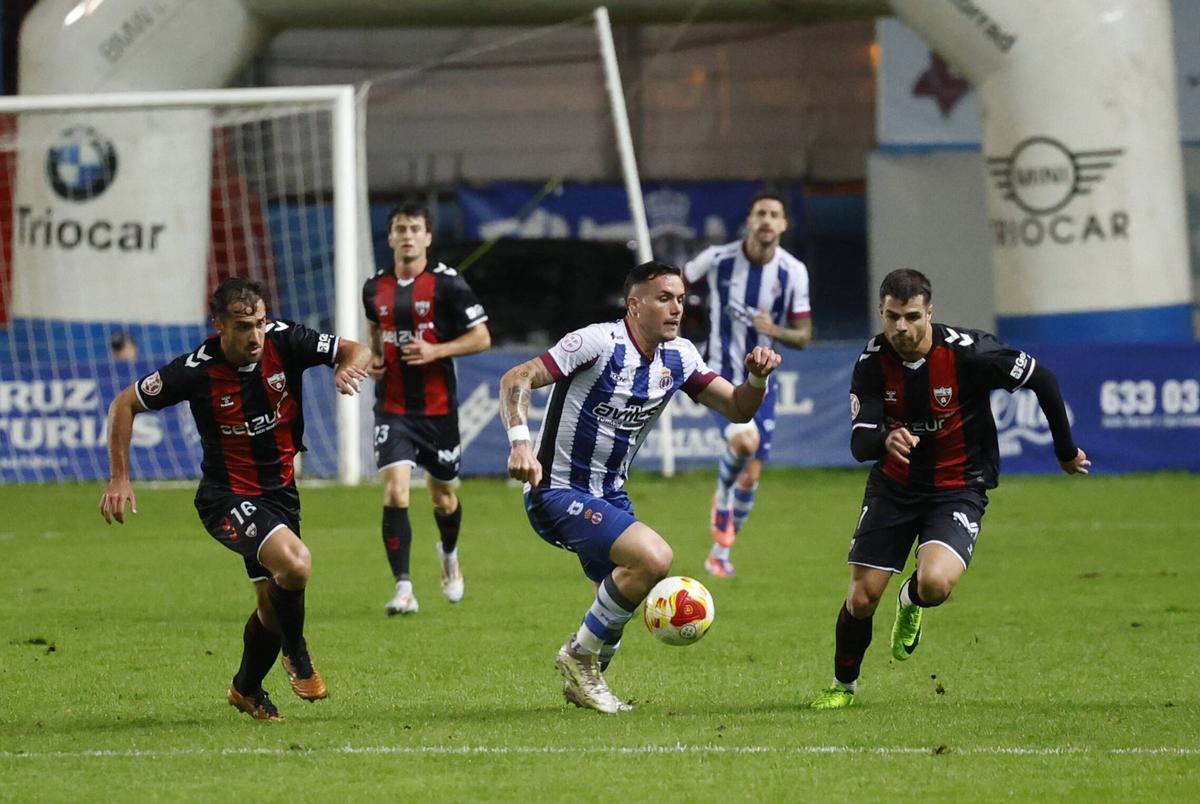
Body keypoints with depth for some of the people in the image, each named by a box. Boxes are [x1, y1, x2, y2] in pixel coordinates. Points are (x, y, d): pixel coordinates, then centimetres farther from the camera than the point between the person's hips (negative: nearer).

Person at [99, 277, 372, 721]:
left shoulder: (285, 342, -12)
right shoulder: (198, 371, -20)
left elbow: (357, 351, -6)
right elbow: (125, 404, -9)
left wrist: (348, 367, -31)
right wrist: (119, 480, -11)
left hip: (280, 490, 5)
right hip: (227, 497, -5)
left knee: (274, 602, 12)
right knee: (295, 563, -28)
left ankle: (247, 688, 40)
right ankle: (296, 656, 0)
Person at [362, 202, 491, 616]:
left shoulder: (447, 284, -7)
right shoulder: (375, 288, 6)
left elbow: (481, 337, -5)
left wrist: (436, 351, -19)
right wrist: (374, 358, 5)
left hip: (438, 408, -1)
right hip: (392, 409, 1)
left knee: (443, 496, 14)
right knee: (394, 491, -17)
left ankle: (449, 554, 48)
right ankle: (403, 589, -18)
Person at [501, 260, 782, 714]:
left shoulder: (677, 357, 3)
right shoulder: (599, 344, -19)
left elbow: (738, 409, 8)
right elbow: (516, 379, -22)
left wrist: (757, 377, -14)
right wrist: (520, 442, -37)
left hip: (609, 496, 9)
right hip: (557, 492, -9)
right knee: (654, 557, -25)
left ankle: (584, 682, 40)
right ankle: (580, 655, -9)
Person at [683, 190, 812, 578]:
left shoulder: (793, 272, -5)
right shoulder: (718, 259, -10)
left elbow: (803, 335, -3)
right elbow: (678, 281, 9)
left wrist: (775, 331, -21)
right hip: (720, 374, -3)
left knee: (750, 476, 5)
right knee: (745, 439, -32)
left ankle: (721, 553, 26)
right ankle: (722, 499, 0)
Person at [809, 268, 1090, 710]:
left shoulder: (967, 352, -21)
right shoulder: (873, 362, -12)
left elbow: (1042, 379, -8)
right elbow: (859, 445, -18)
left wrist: (1066, 450, 2)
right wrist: (885, 440, -43)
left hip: (959, 487, -3)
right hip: (894, 486, 3)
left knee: (935, 584, -28)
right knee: (862, 597, -4)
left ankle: (911, 601, 12)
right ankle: (843, 685, 24)